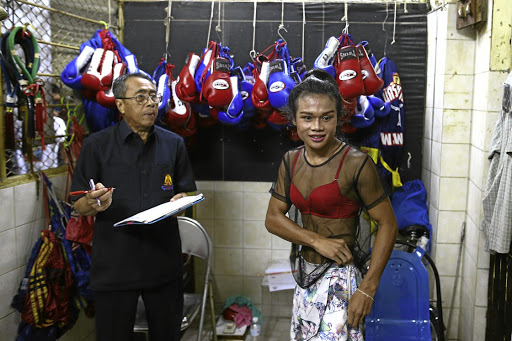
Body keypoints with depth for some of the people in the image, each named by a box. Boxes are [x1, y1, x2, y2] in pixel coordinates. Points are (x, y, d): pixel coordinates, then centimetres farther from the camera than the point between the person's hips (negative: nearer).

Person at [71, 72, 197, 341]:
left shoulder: (173, 144, 9)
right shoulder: (97, 145, 0)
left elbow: (185, 193, 14)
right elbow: (79, 207, 0)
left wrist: (180, 200, -9)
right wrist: (94, 204, -22)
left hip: (164, 263, 3)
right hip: (114, 266, -2)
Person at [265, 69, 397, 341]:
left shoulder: (356, 163, -16)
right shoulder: (291, 161, 2)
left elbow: (387, 224, -14)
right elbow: (273, 218, 1)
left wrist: (367, 289, -17)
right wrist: (317, 241, -14)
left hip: (338, 279, -6)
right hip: (305, 275, 6)